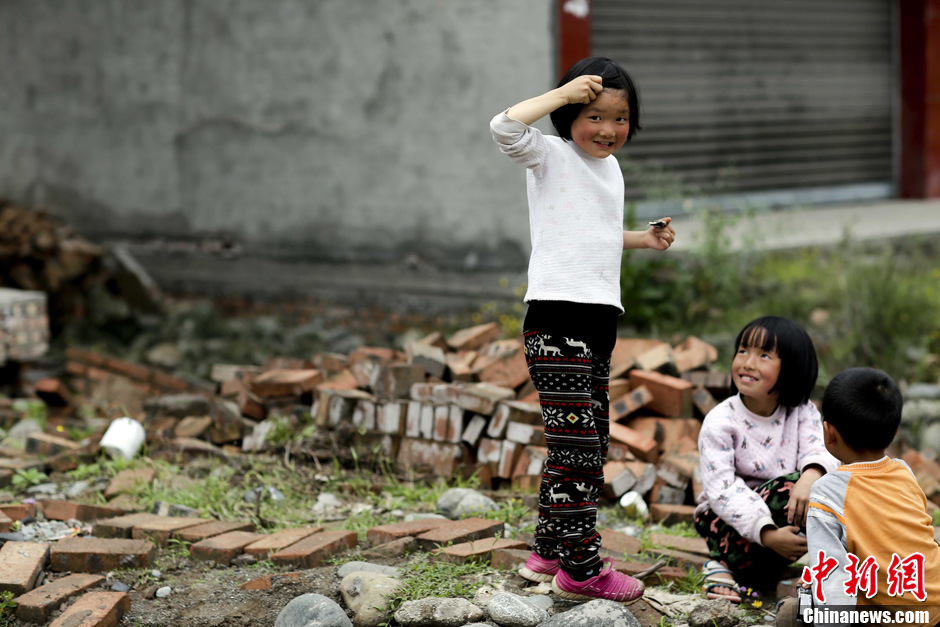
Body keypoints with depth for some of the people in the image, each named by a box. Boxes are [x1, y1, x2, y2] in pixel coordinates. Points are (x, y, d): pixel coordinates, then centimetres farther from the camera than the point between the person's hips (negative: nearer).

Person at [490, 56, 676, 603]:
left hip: (600, 318, 9)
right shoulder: (551, 155, -4)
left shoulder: (610, 166, 19)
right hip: (557, 317, -9)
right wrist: (564, 93, -17)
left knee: (591, 447, 14)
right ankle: (581, 570, -3)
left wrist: (644, 240, 19)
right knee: (578, 445, -11)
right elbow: (505, 126, -25)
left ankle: (548, 553, 25)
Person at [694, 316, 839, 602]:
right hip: (727, 518, -5)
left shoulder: (803, 412, -1)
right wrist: (767, 535, -34)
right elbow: (721, 488, -22)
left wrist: (811, 476, -42)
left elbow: (818, 450, -15)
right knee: (787, 489, -30)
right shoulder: (720, 422, -14)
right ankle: (723, 563, -17)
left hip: (785, 520, 5)